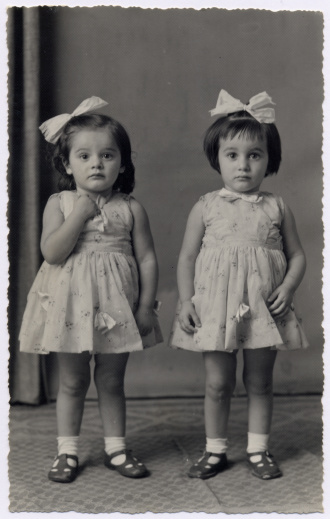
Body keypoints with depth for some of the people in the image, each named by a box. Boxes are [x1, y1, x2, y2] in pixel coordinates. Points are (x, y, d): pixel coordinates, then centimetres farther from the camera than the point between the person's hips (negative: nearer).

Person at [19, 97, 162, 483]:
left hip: (116, 306, 1)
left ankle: (115, 448, 26)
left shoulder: (131, 209, -1)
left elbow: (147, 259, 0)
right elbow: (51, 252, -15)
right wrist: (80, 215, -19)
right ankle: (66, 451, 23)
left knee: (111, 381, 13)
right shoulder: (59, 204, -3)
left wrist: (145, 306, -5)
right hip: (71, 305, -1)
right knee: (72, 381, 10)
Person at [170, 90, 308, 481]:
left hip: (263, 307, 1)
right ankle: (215, 450, 22)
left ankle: (258, 449, 25)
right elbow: (187, 257, 3)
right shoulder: (205, 208, 0)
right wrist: (186, 300, -6)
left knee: (260, 382, 10)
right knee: (217, 383, 6)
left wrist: (287, 287, -9)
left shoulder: (277, 208, 3)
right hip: (215, 306, 0)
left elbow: (296, 255, 7)